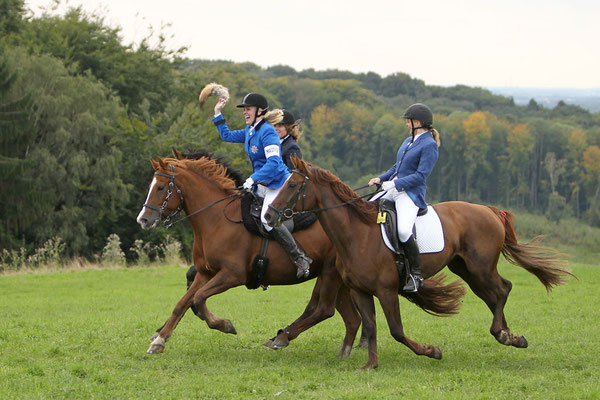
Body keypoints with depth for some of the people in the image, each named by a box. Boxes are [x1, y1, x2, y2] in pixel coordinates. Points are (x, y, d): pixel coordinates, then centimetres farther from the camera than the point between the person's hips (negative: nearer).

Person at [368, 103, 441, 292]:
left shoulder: (429, 145, -9)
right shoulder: (408, 141, 19)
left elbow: (421, 175, -16)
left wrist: (396, 184, -20)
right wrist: (381, 179, 12)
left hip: (411, 193, -10)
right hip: (393, 189, 10)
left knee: (404, 230, -30)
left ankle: (415, 275, -18)